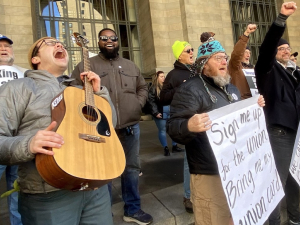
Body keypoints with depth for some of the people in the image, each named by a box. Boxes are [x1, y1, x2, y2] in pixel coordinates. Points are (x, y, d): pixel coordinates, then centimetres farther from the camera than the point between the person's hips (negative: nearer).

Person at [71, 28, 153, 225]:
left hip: (131, 127, 4)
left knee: (132, 168, 13)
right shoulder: (86, 66, 1)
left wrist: (138, 104, 3)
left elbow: (143, 87, 20)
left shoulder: (130, 66, 15)